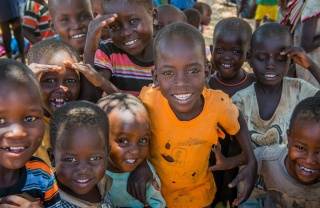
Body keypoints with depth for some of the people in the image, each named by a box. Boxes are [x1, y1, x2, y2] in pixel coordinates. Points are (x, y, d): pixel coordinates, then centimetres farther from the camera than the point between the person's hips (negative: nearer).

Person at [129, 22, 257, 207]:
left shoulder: (218, 103, -25)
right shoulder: (150, 100, -29)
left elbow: (238, 124, -2)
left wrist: (252, 164, -10)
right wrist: (138, 164, -23)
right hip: (155, 191, 0)